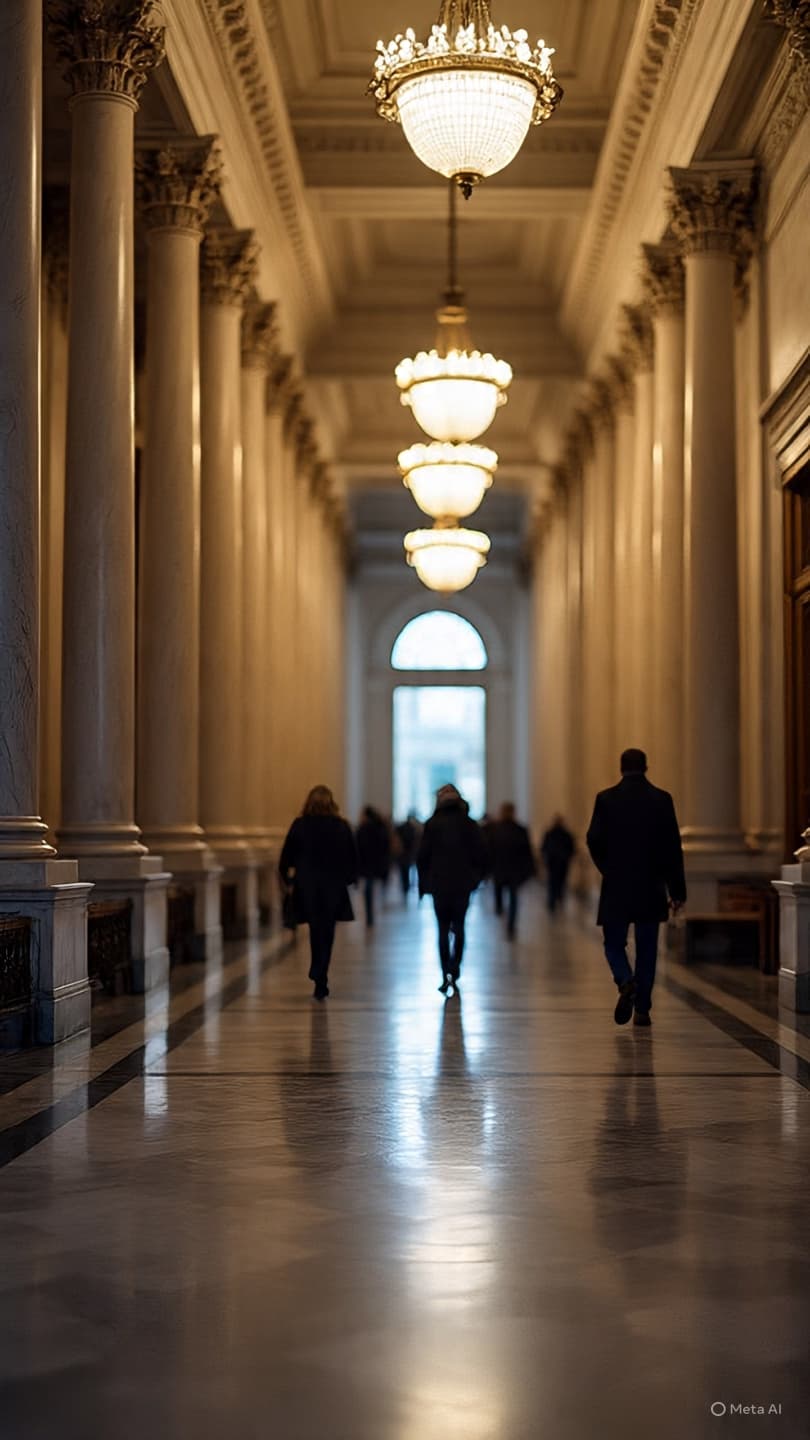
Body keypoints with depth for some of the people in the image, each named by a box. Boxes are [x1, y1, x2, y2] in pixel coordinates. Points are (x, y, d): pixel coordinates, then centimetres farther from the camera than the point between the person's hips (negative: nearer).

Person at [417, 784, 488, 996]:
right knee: (458, 927, 11)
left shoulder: (432, 825, -4)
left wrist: (423, 883, 6)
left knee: (443, 929, 5)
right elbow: (481, 854, 1)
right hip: (463, 884, 1)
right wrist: (476, 877, 13)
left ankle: (446, 975, -4)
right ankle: (454, 971, 1)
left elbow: (422, 856, -3)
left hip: (439, 884, -1)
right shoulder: (469, 825, -1)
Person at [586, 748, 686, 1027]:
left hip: (616, 888, -1)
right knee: (647, 948, 9)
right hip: (651, 888, 1)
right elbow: (673, 847, -2)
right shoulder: (661, 799, -1)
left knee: (614, 944, 10)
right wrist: (677, 890, 1)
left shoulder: (606, 798, -4)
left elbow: (594, 840, -5)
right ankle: (642, 1009, 8)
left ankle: (626, 981, -18)